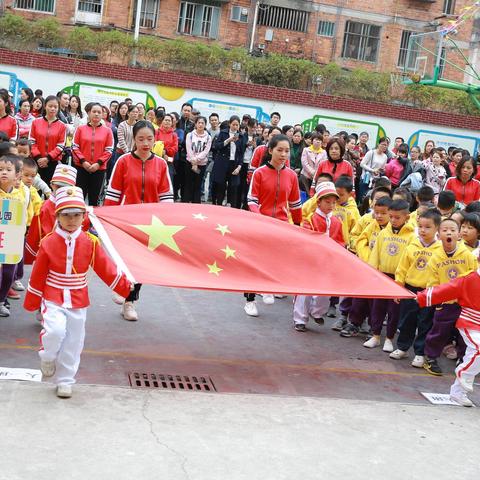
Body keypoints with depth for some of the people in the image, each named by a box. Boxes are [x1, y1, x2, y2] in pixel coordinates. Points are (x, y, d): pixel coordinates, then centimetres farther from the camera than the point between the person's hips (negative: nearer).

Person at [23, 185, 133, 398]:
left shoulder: (90, 243, -3)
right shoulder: (48, 243, -7)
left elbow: (106, 268, 1)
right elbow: (38, 275, 0)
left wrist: (126, 287, -2)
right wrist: (31, 303, 6)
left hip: (78, 302, 2)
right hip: (53, 299, -2)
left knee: (73, 343, 8)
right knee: (55, 331, -24)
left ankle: (65, 381, 24)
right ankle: (47, 358, 8)